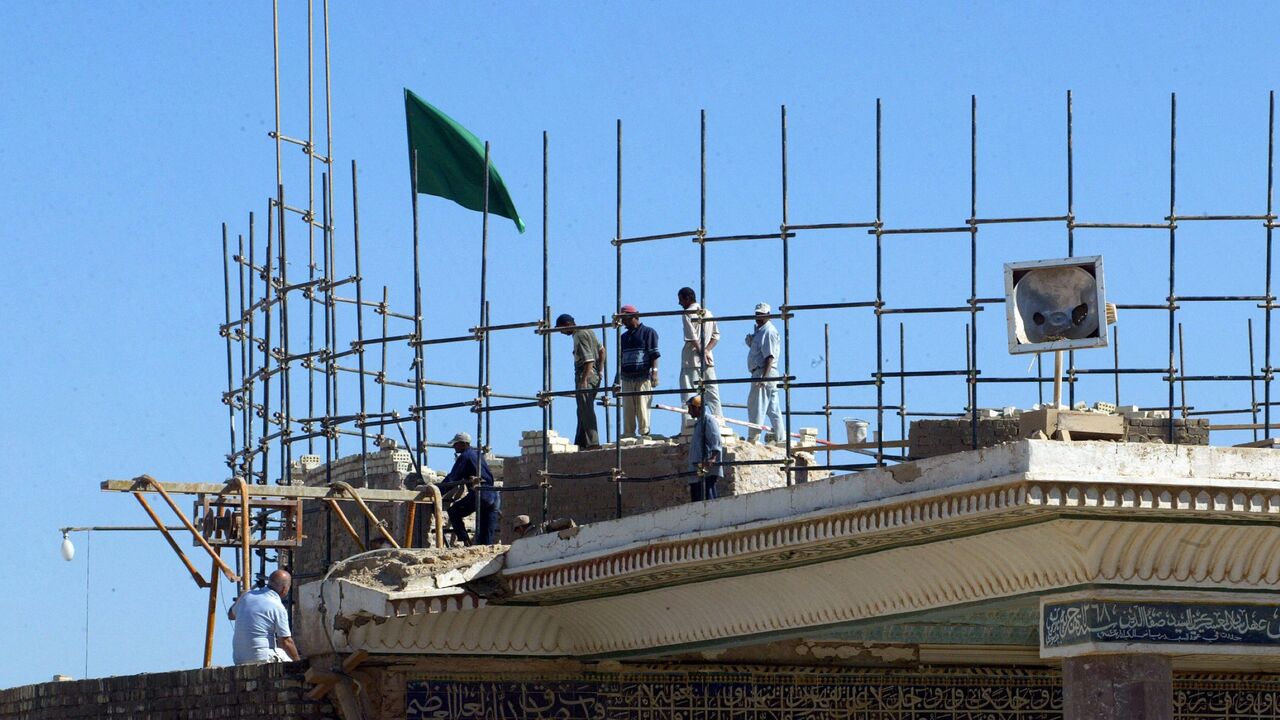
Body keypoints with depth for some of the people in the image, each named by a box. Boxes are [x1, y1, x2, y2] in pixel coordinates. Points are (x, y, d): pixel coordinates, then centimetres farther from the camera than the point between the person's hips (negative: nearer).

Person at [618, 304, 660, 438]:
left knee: (643, 407, -9)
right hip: (627, 378, 6)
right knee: (627, 409, 0)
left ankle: (644, 432, -8)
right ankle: (628, 434, 1)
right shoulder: (624, 337, 22)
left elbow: (654, 355, -3)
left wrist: (654, 372, -13)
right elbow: (620, 359, 22)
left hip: (643, 377, -6)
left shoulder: (648, 332, 4)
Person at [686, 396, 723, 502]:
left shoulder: (708, 419, -5)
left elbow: (716, 441, -18)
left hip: (707, 470, -11)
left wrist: (713, 458, -31)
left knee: (708, 497, -17)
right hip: (698, 471, 11)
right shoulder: (698, 422, 25)